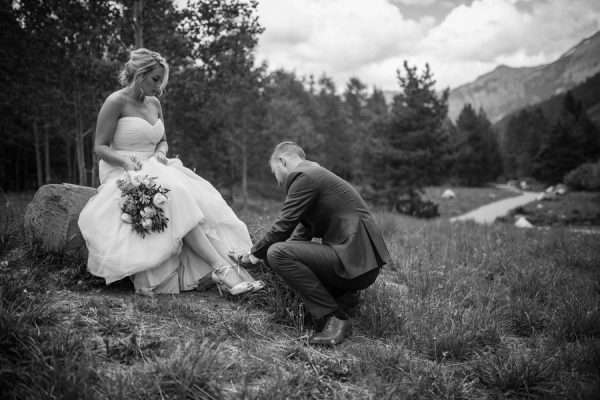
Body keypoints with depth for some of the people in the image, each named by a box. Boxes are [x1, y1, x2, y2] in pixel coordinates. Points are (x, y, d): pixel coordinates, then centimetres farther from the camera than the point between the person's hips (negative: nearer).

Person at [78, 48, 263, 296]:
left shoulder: (154, 103, 15)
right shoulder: (116, 102, -5)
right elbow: (99, 147, -6)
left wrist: (160, 153, -1)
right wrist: (125, 160, -24)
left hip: (154, 171, 7)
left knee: (203, 200, -21)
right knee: (177, 196, -33)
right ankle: (220, 267, -38)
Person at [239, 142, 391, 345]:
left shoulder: (304, 176, -11)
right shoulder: (315, 174, 21)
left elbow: (283, 226, -11)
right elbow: (304, 230, 24)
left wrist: (255, 252, 6)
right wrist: (260, 251, 21)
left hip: (354, 259, -10)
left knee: (277, 253, -19)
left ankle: (336, 317, -14)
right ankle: (342, 296, 12)